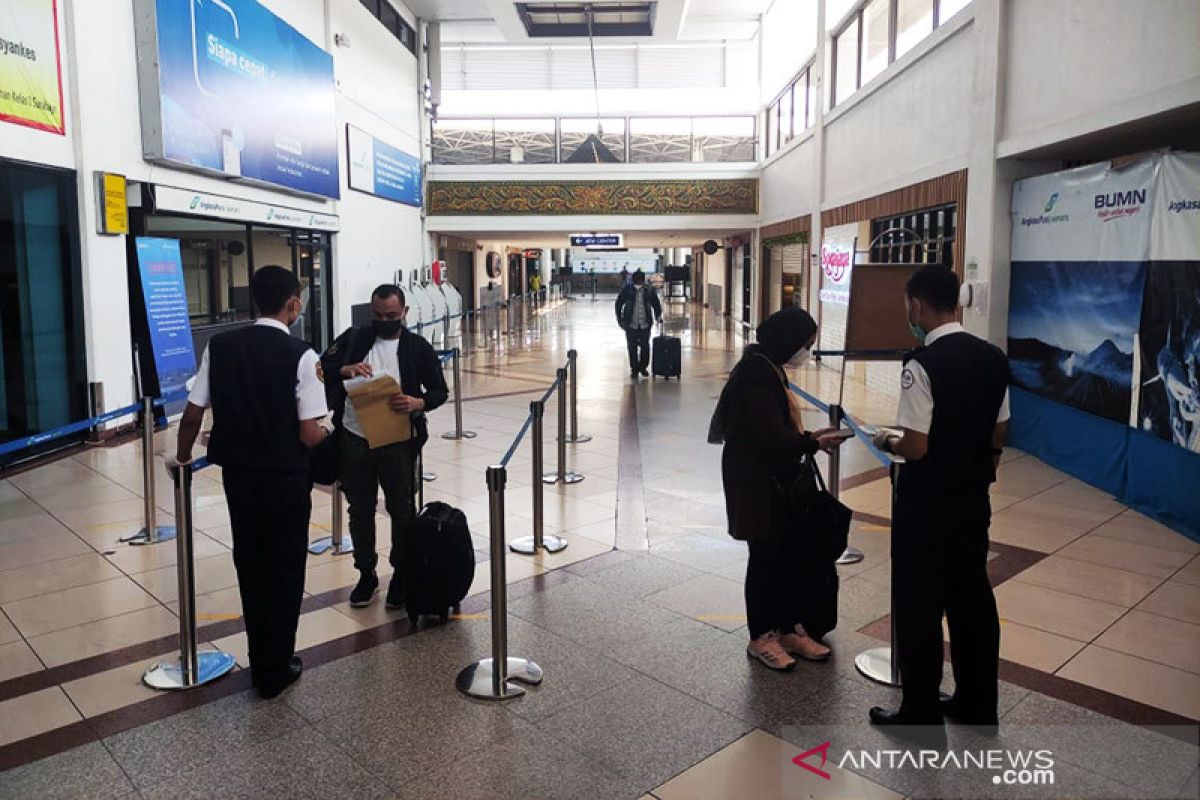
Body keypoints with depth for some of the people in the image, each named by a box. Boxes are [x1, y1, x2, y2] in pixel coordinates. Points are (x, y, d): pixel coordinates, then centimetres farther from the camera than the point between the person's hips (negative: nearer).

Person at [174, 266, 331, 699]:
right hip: (286, 479, -4)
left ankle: (261, 660, 31)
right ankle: (276, 670, 21)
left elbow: (193, 413, 0)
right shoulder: (301, 355, -15)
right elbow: (310, 434, -19)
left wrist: (183, 454, 19)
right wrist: (328, 426, 4)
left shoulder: (220, 346, -3)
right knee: (285, 569, 11)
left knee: (251, 565, 19)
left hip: (237, 474, 4)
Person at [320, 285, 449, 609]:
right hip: (354, 439, 2)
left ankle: (401, 574, 25)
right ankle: (366, 574, 28)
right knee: (360, 510, 13)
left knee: (402, 510, 8)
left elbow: (439, 390, 2)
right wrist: (345, 370, -17)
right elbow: (322, 369, 5)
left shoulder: (419, 348, 0)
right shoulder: (353, 339, 6)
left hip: (397, 441, -2)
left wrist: (418, 404, -19)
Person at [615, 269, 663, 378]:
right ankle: (634, 369, 14)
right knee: (632, 347, 2)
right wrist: (620, 319, 2)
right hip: (631, 324, -1)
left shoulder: (649, 290, 0)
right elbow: (619, 304, 5)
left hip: (645, 324, 1)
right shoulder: (627, 290, -3)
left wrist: (658, 316, 1)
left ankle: (643, 367, 21)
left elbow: (656, 304, 12)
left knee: (645, 346, 3)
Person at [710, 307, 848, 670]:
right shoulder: (757, 374, -21)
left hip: (777, 481, 10)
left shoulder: (770, 368, 11)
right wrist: (814, 445, -12)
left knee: (790, 554, 14)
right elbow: (772, 436, -24)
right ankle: (761, 637, 18)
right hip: (759, 486, -9)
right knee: (766, 556, 3)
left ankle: (790, 629, 26)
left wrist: (808, 436, 3)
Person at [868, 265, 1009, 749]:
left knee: (919, 606, 5)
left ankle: (921, 717, 16)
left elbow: (915, 448, -23)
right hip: (973, 500, 7)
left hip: (927, 505, -7)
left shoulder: (923, 364, -21)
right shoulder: (993, 358, 2)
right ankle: (977, 704, 32)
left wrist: (887, 442, -3)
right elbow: (997, 438, 9)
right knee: (972, 598, 17)